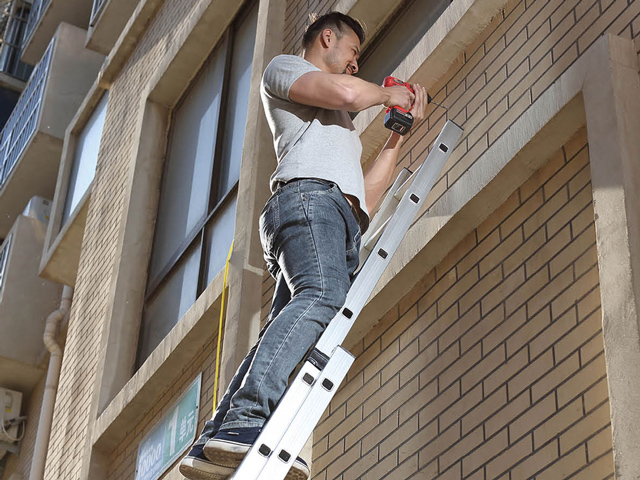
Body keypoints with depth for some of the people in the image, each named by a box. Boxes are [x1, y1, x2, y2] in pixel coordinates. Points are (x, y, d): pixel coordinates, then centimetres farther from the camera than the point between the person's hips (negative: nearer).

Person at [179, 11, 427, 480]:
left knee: (287, 333, -11)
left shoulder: (338, 126, 45)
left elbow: (368, 194, 35)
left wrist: (401, 129, 38)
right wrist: (386, 93, 19)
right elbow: (345, 92, -2)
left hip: (343, 228, 8)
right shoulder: (283, 67, 21)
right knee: (321, 296, -34)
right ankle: (246, 420, -51)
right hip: (309, 195, -8)